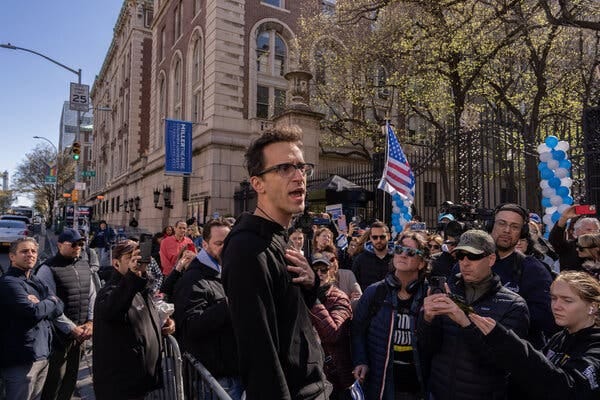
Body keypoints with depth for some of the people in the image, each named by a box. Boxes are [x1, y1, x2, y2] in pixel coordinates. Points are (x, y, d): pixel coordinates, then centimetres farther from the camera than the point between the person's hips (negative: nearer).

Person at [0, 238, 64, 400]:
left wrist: (40, 304, -13)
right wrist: (50, 302, -4)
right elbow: (33, 312, -23)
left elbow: (59, 307, 5)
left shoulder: (37, 282, 14)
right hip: (21, 358, -8)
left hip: (43, 354, 8)